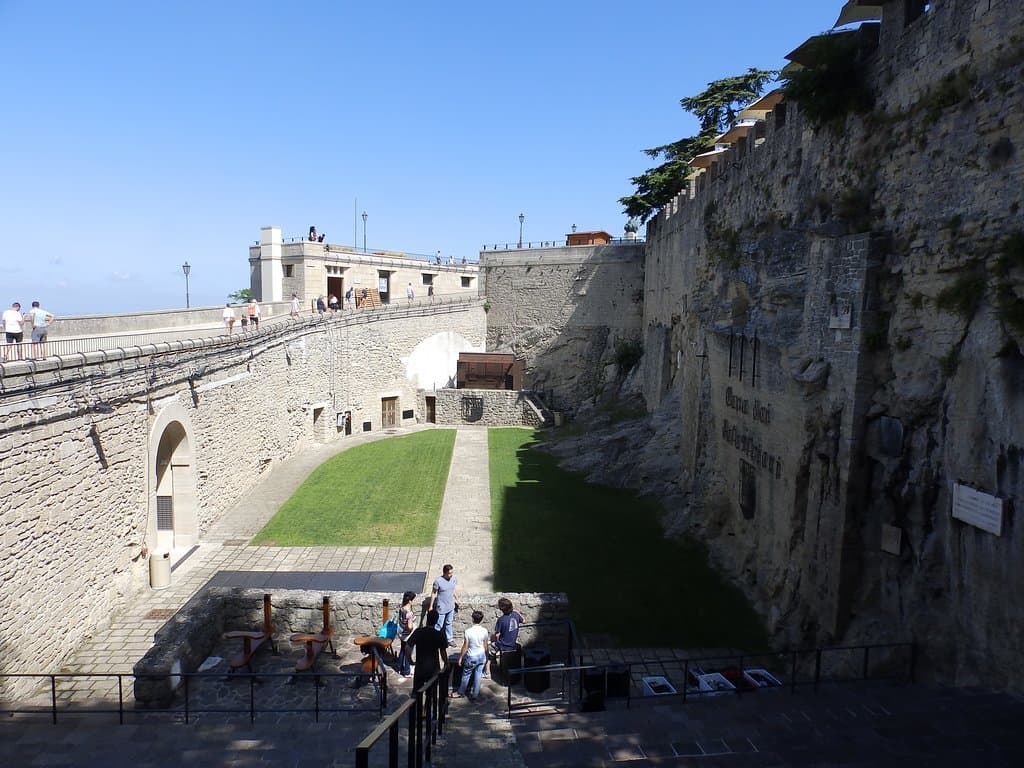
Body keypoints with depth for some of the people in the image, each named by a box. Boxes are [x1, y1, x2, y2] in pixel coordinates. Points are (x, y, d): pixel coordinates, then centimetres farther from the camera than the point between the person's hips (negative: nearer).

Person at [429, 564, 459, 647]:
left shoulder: (454, 578, -10)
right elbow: (433, 593, -13)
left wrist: (457, 600, 16)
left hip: (451, 606, 5)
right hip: (442, 607, -5)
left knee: (449, 623, 24)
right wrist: (431, 606, -7)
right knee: (439, 625, 9)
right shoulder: (438, 581, -25)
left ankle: (449, 639, 41)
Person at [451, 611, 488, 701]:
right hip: (481, 656, 4)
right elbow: (485, 645, 2)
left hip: (471, 657, -3)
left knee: (466, 675, 16)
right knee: (477, 676, 15)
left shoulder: (468, 631, -24)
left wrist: (460, 658, -3)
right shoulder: (484, 631, -12)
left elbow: (465, 647, -17)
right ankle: (474, 695, 25)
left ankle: (460, 693, 34)